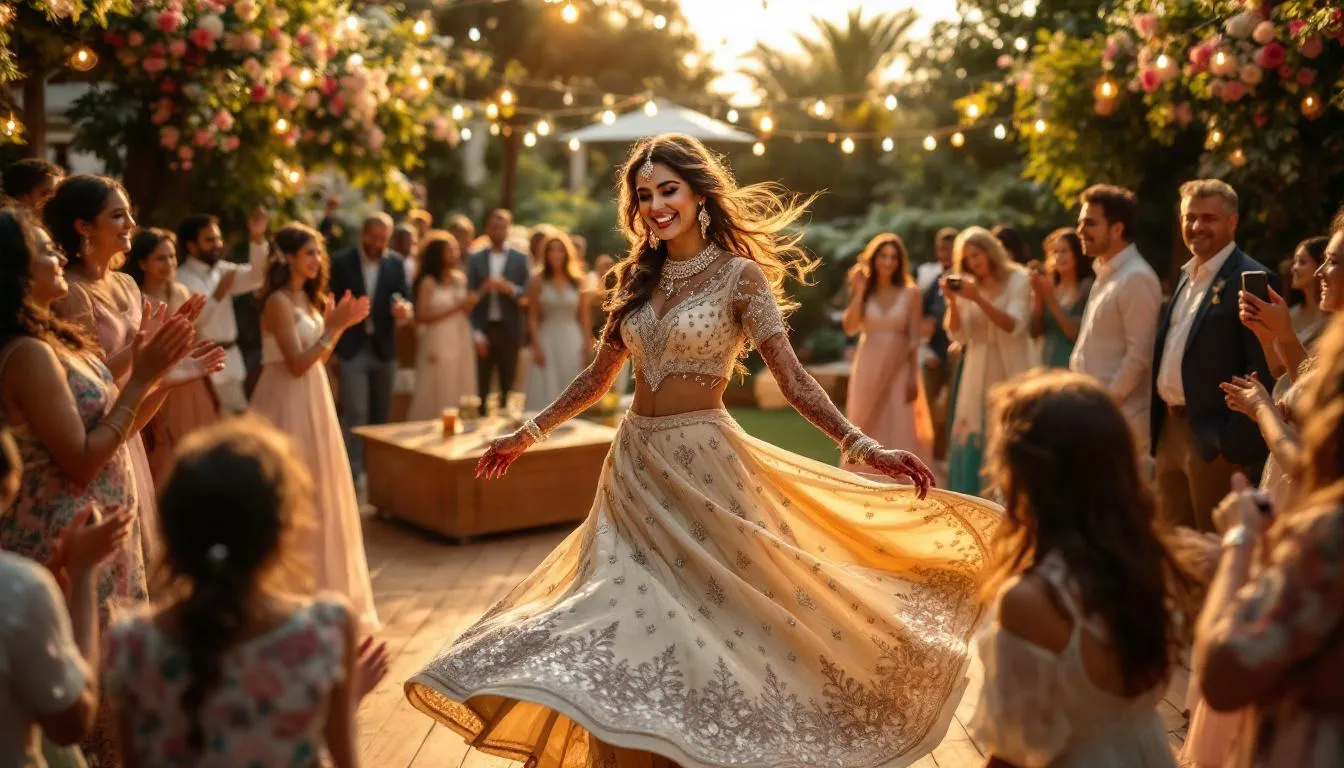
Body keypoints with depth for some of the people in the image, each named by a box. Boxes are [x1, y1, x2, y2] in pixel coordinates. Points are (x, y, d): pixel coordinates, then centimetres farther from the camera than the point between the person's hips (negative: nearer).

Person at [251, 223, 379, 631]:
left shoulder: (307, 297, 11)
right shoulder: (279, 302, -16)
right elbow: (297, 364, -21)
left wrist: (340, 325, 2)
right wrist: (333, 327, -21)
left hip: (311, 399, 9)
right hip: (289, 403, -9)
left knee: (316, 492, 16)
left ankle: (318, 582, 28)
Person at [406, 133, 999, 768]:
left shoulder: (740, 274, -7)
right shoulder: (638, 276, 8)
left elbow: (792, 377, -13)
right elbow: (600, 375, 17)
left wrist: (863, 447, -25)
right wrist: (527, 434, 21)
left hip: (703, 464, -5)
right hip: (636, 464, 5)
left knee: (705, 623, 0)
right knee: (631, 620, 7)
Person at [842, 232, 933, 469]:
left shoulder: (910, 292, -2)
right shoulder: (864, 291, 3)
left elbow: (914, 338, -3)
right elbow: (850, 329, -10)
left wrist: (913, 377, -9)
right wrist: (859, 291, -12)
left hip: (899, 369, -2)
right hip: (869, 368, 2)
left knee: (900, 430, -3)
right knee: (868, 432, 7)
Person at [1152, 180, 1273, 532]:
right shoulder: (1187, 275, 15)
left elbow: (1264, 370, -18)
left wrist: (1235, 443, -20)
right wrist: (1159, 423, 14)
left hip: (1214, 437, -8)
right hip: (1169, 430, 8)